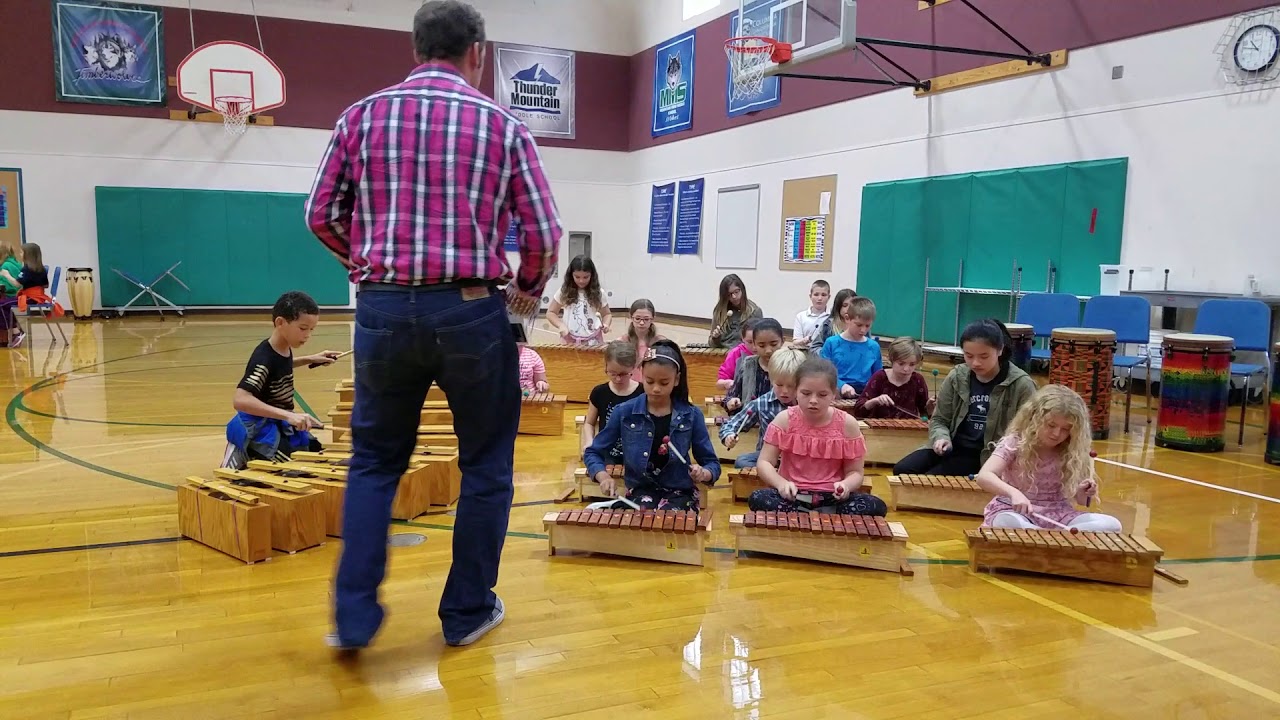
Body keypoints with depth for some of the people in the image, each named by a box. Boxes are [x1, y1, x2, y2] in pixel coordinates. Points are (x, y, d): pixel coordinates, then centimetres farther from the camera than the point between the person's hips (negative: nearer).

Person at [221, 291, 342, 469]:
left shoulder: (284, 349, 2)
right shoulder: (264, 359, -26)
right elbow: (239, 400, -38)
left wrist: (309, 359, 15)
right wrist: (289, 415, -43)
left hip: (279, 425, 10)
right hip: (259, 427, -10)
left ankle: (251, 454, 22)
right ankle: (242, 456, -3)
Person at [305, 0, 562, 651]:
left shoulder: (362, 117, 5)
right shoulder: (502, 125, 0)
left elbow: (322, 215, 8)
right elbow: (544, 232, -1)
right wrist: (528, 291, 18)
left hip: (384, 311, 2)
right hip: (471, 313, -2)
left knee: (375, 462, 18)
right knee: (485, 465, 15)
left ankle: (354, 615, 15)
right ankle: (467, 611, 24)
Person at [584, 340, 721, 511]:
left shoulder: (691, 416, -3)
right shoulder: (624, 412, -3)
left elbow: (712, 463, 3)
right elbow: (592, 453, 6)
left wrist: (703, 474, -22)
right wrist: (604, 477, -14)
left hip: (680, 492, 0)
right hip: (641, 490, 0)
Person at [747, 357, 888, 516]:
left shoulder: (847, 424, -2)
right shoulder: (785, 420, -2)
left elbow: (855, 472, 3)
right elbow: (764, 463, -3)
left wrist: (846, 485, -22)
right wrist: (781, 483, -24)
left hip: (831, 497, 1)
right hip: (792, 495, 0)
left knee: (876, 507, -26)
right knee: (757, 500, -31)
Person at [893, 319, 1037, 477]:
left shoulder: (1021, 385, -9)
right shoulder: (957, 377, 3)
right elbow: (939, 419, 11)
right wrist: (942, 438, -12)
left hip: (985, 456, -5)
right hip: (953, 446, 5)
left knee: (930, 480, -25)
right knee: (902, 470, -14)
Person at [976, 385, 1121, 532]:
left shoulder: (1071, 454, 3)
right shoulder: (1014, 443, -7)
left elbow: (1080, 501, 11)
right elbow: (984, 476, -23)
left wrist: (1083, 493, -14)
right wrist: (1013, 492, -41)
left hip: (1056, 515, 5)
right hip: (1014, 511, -4)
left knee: (1111, 525, -19)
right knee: (1008, 522, -41)